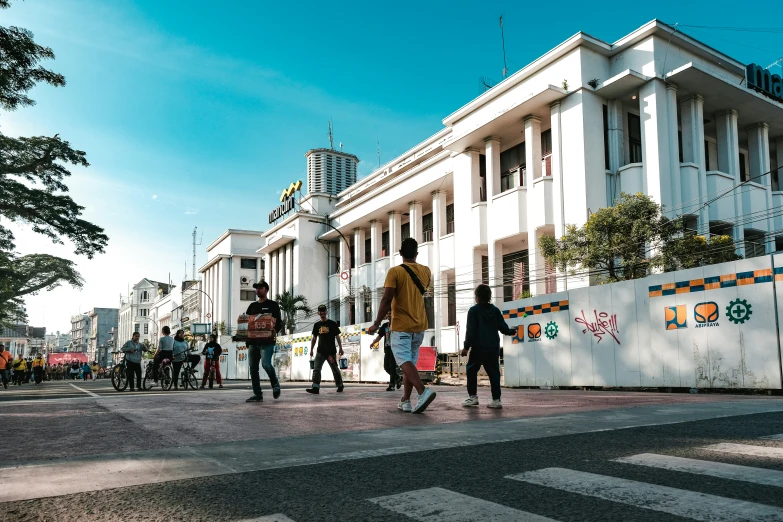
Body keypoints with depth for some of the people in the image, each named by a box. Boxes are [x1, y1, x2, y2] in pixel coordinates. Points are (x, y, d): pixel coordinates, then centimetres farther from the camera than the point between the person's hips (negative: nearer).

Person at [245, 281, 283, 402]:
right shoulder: (252, 306, 20)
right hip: (253, 341, 6)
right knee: (253, 368, 3)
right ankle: (257, 394, 9)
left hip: (267, 341, -6)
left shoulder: (273, 305, 5)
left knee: (266, 364, -19)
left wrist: (275, 331, -21)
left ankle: (276, 385, 5)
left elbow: (279, 323, -1)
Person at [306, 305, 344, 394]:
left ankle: (340, 385, 24)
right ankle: (315, 388, -15)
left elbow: (337, 337, 2)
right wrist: (311, 350, 9)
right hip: (320, 352, 3)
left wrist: (340, 348, -3)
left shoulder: (332, 324, 0)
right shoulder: (316, 325, 9)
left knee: (335, 369, 8)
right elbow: (314, 338, 15)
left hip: (331, 351, -3)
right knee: (316, 369, -10)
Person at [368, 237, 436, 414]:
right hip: (420, 325, 6)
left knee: (404, 361, -8)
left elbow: (387, 300, -17)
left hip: (401, 326, -5)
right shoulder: (425, 271, 6)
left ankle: (423, 391, -28)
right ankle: (405, 401, 14)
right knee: (410, 362, 12)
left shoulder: (395, 271, -11)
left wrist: (376, 324, -11)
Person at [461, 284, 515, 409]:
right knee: (494, 373, 6)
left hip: (478, 348, -4)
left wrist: (466, 346, -6)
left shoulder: (473, 310, -4)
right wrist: (512, 331, 30)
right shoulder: (495, 310, 8)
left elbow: (470, 330, -9)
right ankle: (496, 400, 2)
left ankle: (472, 396, 6)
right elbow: (503, 328, 8)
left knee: (471, 370, 9)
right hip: (493, 348, 4)